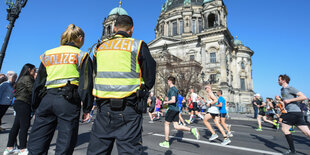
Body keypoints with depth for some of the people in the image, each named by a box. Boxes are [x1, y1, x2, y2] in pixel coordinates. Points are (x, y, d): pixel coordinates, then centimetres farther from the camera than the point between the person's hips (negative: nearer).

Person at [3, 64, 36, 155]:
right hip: (23, 104, -10)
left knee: (16, 126, 13)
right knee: (24, 126, -7)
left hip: (19, 103, 10)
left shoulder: (22, 78, 20)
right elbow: (33, 90, -15)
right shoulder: (27, 78, -8)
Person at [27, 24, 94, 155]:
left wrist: (36, 107, 22)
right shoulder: (81, 56, 5)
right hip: (68, 101, -4)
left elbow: (38, 83, 17)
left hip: (46, 99, 5)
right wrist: (87, 109, 0)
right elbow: (86, 84, -3)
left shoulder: (47, 54, 18)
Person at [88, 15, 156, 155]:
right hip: (128, 108, -4)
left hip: (104, 106, 5)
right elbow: (150, 78, -3)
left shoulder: (100, 47, 10)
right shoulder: (138, 45, -3)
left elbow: (94, 77, 17)